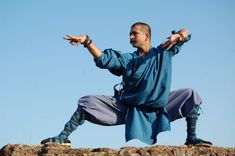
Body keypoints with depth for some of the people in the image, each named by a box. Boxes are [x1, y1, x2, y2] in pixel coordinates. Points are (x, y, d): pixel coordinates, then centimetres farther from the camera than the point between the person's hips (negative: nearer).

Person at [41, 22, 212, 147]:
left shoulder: (164, 52, -2)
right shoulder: (127, 59, -2)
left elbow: (185, 33, -3)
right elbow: (103, 60, -15)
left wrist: (177, 36, -27)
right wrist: (87, 42, -29)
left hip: (158, 110, 0)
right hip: (129, 109, 0)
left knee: (190, 95, -11)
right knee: (87, 102, -14)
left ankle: (191, 138, 0)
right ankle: (63, 137, -11)